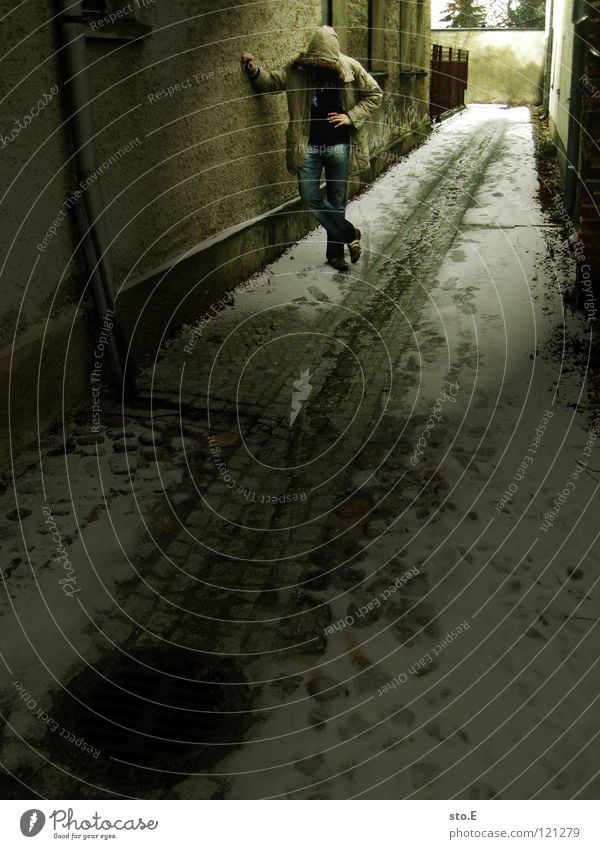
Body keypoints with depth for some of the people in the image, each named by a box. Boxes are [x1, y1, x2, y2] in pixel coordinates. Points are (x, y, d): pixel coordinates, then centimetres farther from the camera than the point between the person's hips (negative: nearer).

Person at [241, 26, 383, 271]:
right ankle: (350, 234, 9)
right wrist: (255, 71, -24)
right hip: (309, 145, 1)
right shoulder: (297, 69, -5)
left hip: (339, 146, 0)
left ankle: (335, 252, 22)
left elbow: (375, 95, 2)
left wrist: (351, 116, -9)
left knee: (337, 201, 7)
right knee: (310, 197, -8)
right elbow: (271, 81, -2)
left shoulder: (350, 68, -6)